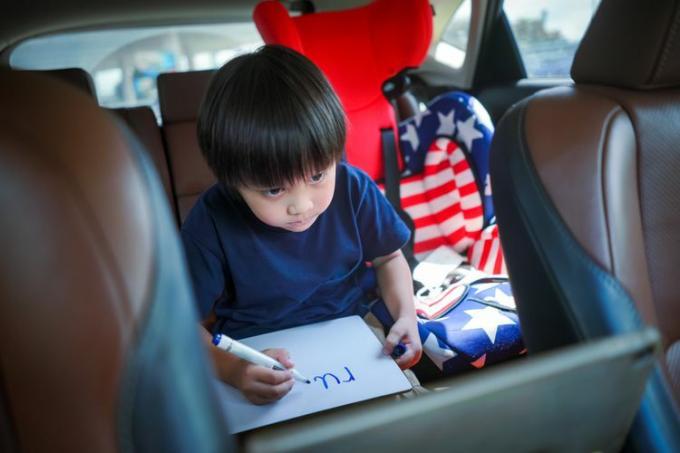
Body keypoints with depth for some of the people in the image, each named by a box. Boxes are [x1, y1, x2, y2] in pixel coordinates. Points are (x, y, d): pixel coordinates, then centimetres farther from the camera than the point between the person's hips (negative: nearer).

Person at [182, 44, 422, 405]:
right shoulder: (210, 223, -21)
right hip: (260, 357, -3)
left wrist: (406, 316, -11)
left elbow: (388, 258, 4)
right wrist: (232, 370, -34)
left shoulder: (353, 189, -13)